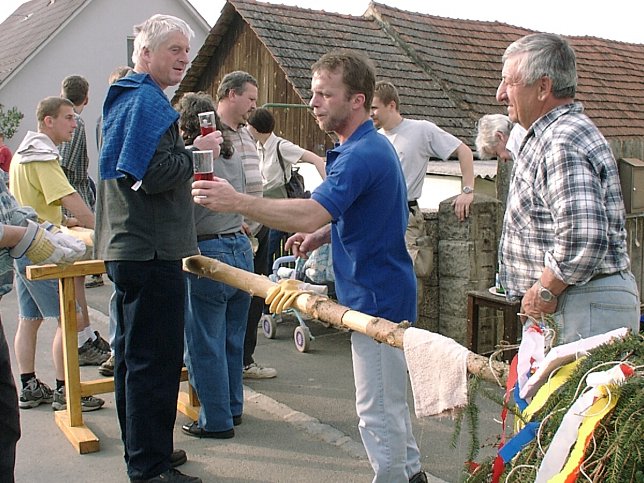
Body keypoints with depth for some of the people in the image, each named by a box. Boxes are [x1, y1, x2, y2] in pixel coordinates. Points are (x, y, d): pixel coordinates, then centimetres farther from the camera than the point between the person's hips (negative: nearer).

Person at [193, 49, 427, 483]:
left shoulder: (361, 155, -23)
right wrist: (323, 235, 7)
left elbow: (311, 212, -36)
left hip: (376, 296, -11)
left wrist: (237, 202, -36)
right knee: (389, 398, 23)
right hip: (384, 292, 11)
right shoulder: (372, 146, 11)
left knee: (378, 408, 2)